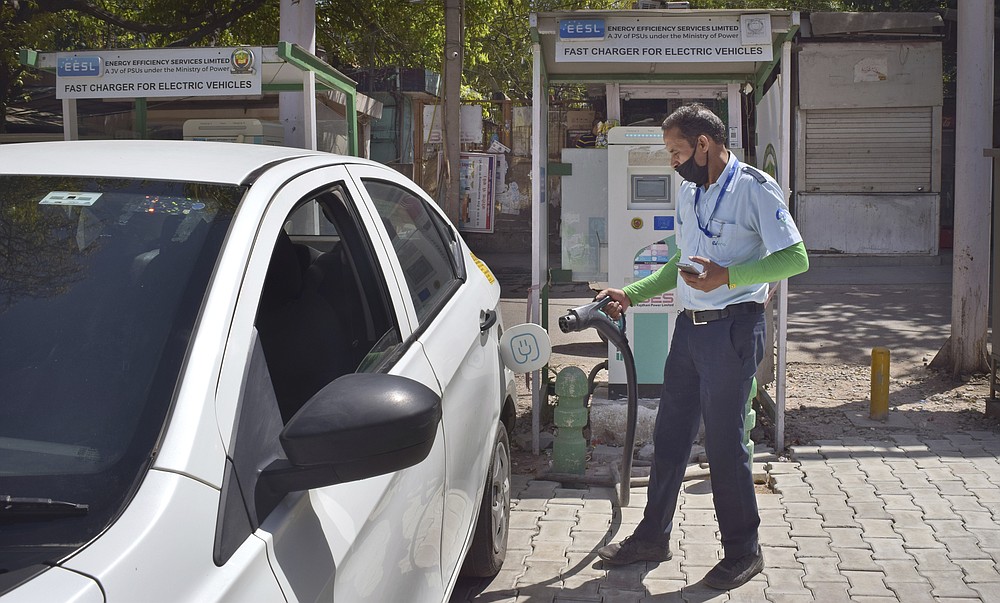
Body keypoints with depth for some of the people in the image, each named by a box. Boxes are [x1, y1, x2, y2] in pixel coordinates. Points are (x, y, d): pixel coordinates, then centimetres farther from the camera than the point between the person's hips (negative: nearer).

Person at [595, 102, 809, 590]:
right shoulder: (688, 193, 15)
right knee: (669, 435, 12)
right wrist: (631, 295, 16)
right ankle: (653, 536, 26)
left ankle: (743, 552, 15)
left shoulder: (754, 188, -11)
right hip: (689, 326, 8)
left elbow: (795, 257, -17)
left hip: (732, 327, -8)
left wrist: (728, 276, -26)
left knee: (724, 441, -1)